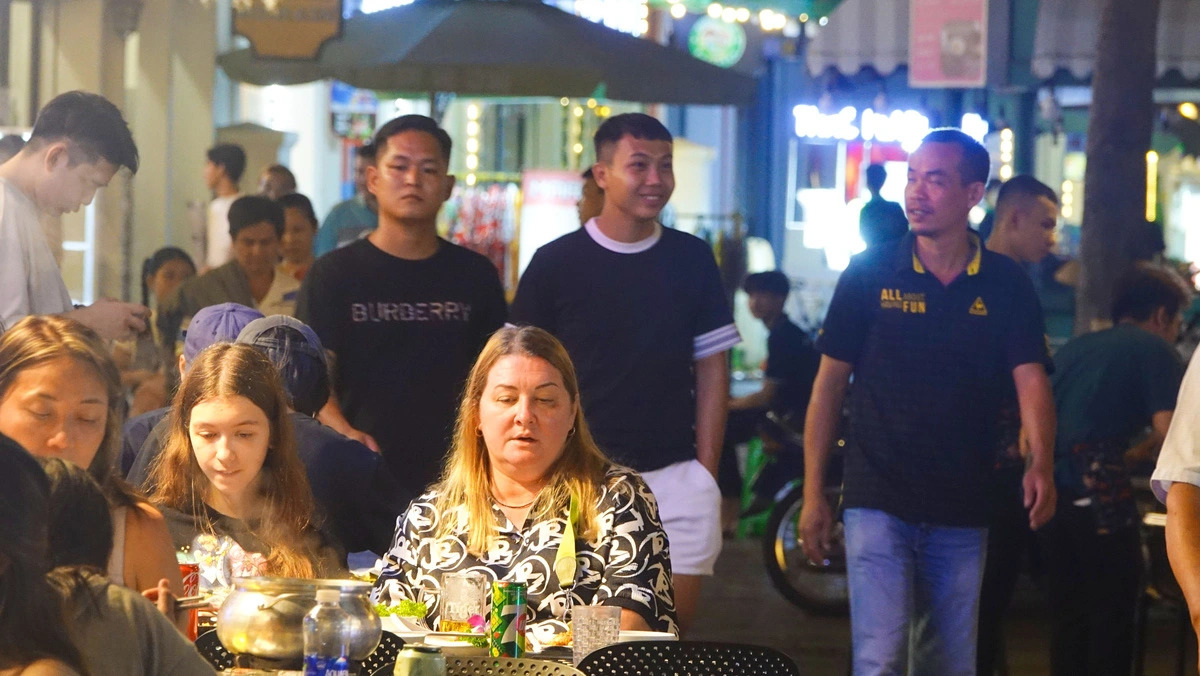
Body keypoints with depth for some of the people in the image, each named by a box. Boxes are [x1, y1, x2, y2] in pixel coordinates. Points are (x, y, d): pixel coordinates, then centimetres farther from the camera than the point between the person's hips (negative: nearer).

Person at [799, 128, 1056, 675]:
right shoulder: (870, 274, -1)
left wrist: (1041, 465, -26)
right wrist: (814, 492, 0)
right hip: (878, 502, -2)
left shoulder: (1007, 286, 2)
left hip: (962, 512, 2)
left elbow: (1030, 379, -6)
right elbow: (830, 383, 3)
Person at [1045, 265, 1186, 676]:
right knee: (1113, 612, 3)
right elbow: (1166, 428, -11)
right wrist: (1141, 450, 10)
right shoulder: (1155, 349, 1)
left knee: (1067, 613, 14)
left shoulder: (1075, 347, 21)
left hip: (1052, 491, 7)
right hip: (1099, 494, -7)